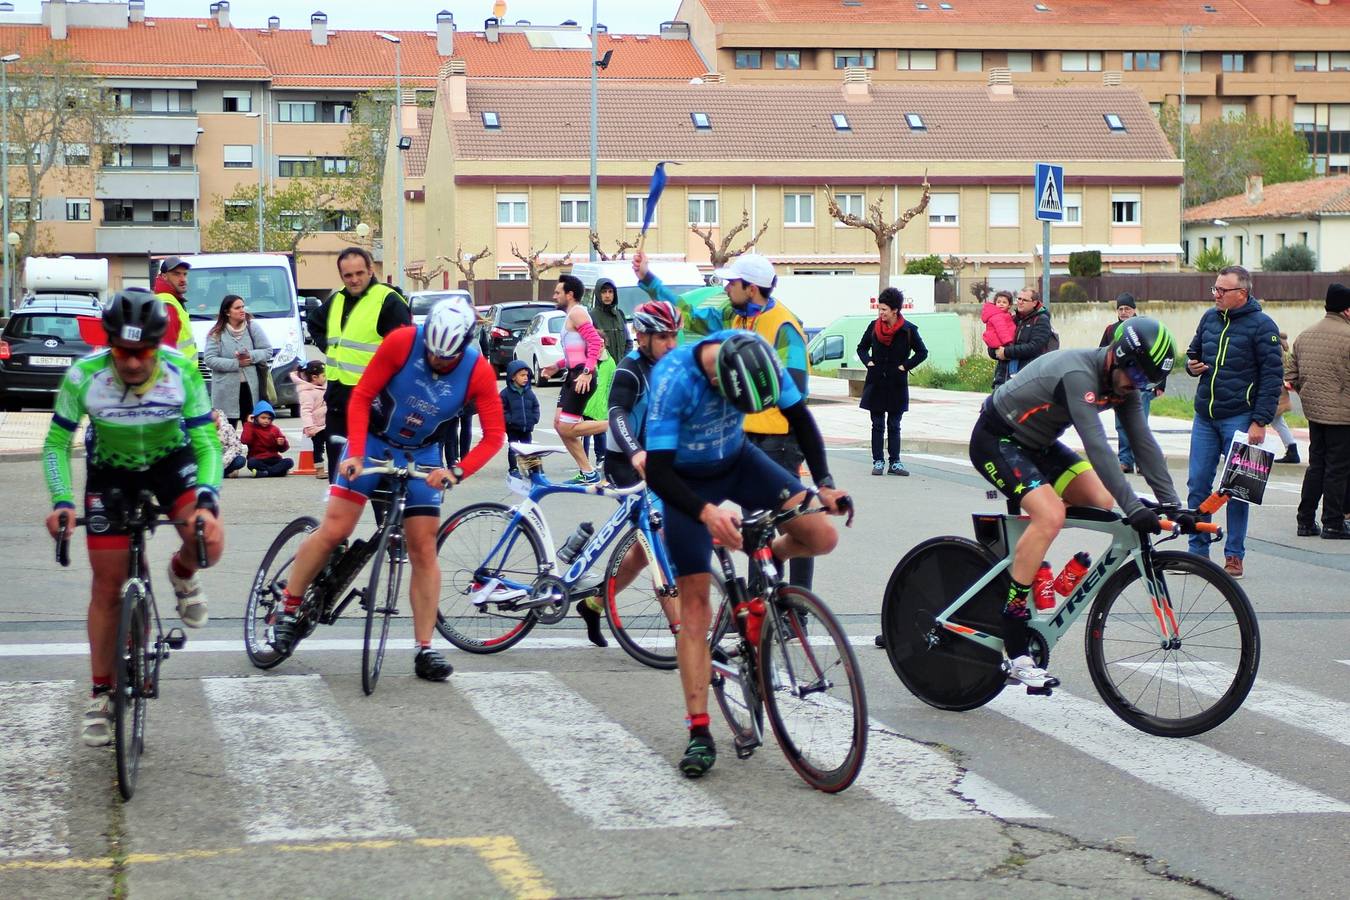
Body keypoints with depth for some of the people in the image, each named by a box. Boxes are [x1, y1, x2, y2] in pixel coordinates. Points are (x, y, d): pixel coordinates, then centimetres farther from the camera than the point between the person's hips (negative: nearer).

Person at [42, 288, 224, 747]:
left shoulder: (183, 373, -27)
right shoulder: (83, 376, -28)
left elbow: (207, 444, -21)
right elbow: (56, 443, -15)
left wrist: (207, 503, -37)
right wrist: (61, 501, -29)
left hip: (170, 460, 0)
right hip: (110, 470, 0)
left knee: (208, 543, -28)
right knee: (108, 588, 1)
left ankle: (182, 575, 10)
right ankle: (100, 696, 16)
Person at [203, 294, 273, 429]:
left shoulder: (253, 327, 4)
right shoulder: (216, 334, -2)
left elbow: (268, 351, 3)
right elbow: (209, 359, -10)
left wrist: (251, 356, -15)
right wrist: (236, 363, -16)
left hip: (251, 387, 2)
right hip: (226, 390, -2)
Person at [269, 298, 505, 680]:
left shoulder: (479, 371, -19)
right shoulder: (402, 342, -22)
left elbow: (494, 434, -15)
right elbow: (361, 396, -16)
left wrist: (457, 471, -29)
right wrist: (355, 453, -26)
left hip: (421, 457, 1)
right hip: (374, 441, -1)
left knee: (424, 550, -2)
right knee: (333, 531, -12)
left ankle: (425, 650, 3)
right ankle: (287, 613, 4)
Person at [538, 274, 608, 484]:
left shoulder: (577, 313, -10)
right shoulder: (572, 315, 22)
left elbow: (596, 342, -21)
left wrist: (587, 372, -28)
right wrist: (557, 367, 24)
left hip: (581, 378, -11)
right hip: (573, 375, 11)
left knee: (567, 429, -11)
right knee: (559, 424, 10)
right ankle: (587, 472, 11)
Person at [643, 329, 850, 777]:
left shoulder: (756, 355, -23)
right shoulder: (672, 380, -35)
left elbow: (799, 418, -9)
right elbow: (657, 472, -36)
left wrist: (824, 483, -20)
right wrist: (707, 513, -52)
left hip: (739, 460, 4)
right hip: (687, 481, -4)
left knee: (821, 537, -16)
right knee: (693, 605, -8)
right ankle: (699, 733, -4)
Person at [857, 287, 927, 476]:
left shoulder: (908, 330, -7)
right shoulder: (874, 327, 2)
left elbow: (922, 352, 2)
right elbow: (862, 347, 16)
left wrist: (905, 366, -6)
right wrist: (868, 362, 0)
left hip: (897, 384, -2)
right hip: (876, 382, 2)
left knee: (894, 426, 5)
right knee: (878, 425, 4)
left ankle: (894, 462, 9)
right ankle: (878, 462, 8)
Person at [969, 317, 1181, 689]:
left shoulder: (1123, 382, -4)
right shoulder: (1078, 374, -31)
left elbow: (1143, 442, -4)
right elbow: (1096, 446, -38)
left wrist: (1172, 504, -12)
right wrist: (1133, 508, -42)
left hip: (1037, 443, 9)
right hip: (995, 441, -9)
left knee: (1102, 502, -8)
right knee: (1050, 515, -28)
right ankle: (1015, 653, -27)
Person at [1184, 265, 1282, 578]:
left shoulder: (1261, 326, -7)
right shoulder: (1209, 318, 9)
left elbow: (1273, 376, -9)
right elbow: (1194, 351, 24)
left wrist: (1260, 422, -14)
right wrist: (1191, 365, -1)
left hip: (1239, 419, -5)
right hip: (1205, 417, 5)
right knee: (1197, 483, 5)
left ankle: (1234, 555, 8)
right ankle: (1197, 551, 13)